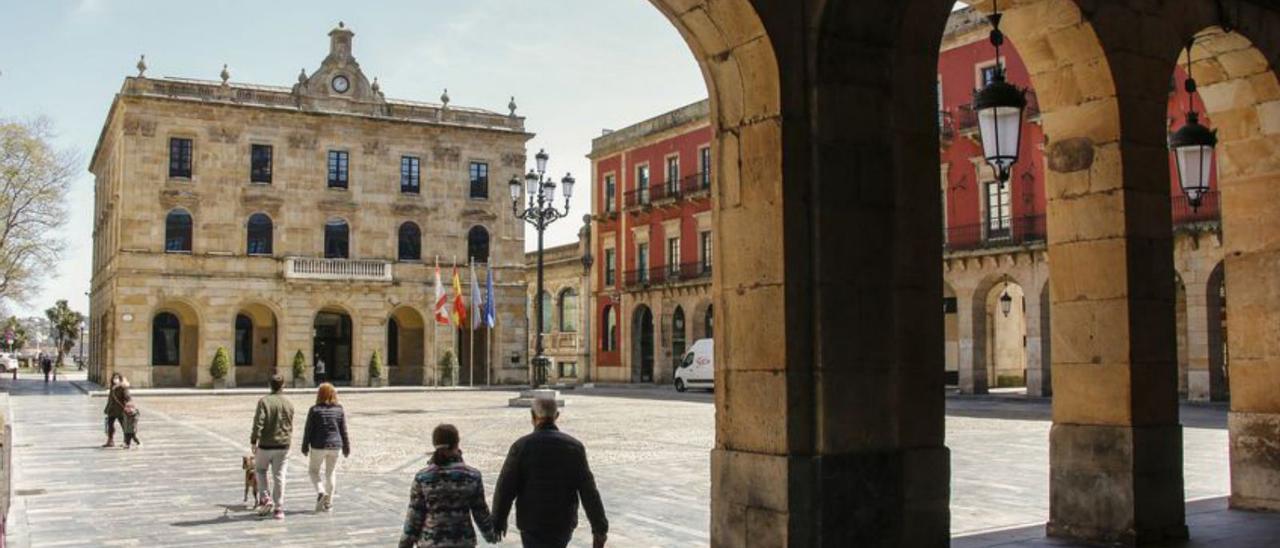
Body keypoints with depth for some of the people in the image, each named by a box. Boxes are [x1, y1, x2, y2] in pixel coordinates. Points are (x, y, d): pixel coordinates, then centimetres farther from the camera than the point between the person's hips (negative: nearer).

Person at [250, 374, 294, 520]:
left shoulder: (264, 401, -9)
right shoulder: (288, 404, 4)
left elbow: (258, 423, -16)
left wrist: (253, 441, -10)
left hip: (265, 445, -2)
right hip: (283, 445, 3)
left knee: (261, 471, 21)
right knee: (279, 477, 6)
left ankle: (265, 498, 7)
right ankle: (279, 509, 6)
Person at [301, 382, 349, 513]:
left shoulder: (315, 410, -7)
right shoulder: (339, 410, 1)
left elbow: (308, 430, -4)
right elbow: (344, 431, 4)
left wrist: (305, 447, 5)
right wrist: (346, 448, 12)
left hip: (318, 446, -3)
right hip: (335, 445, 3)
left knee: (313, 470, 15)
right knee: (330, 473, 12)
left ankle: (321, 492, -10)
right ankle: (328, 503, 14)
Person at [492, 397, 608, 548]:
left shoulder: (521, 446, -11)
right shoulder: (574, 446, -6)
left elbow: (505, 489, -8)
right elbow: (588, 492, -8)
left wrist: (499, 521, 8)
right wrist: (599, 528, -3)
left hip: (532, 525, -2)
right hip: (563, 524, 3)